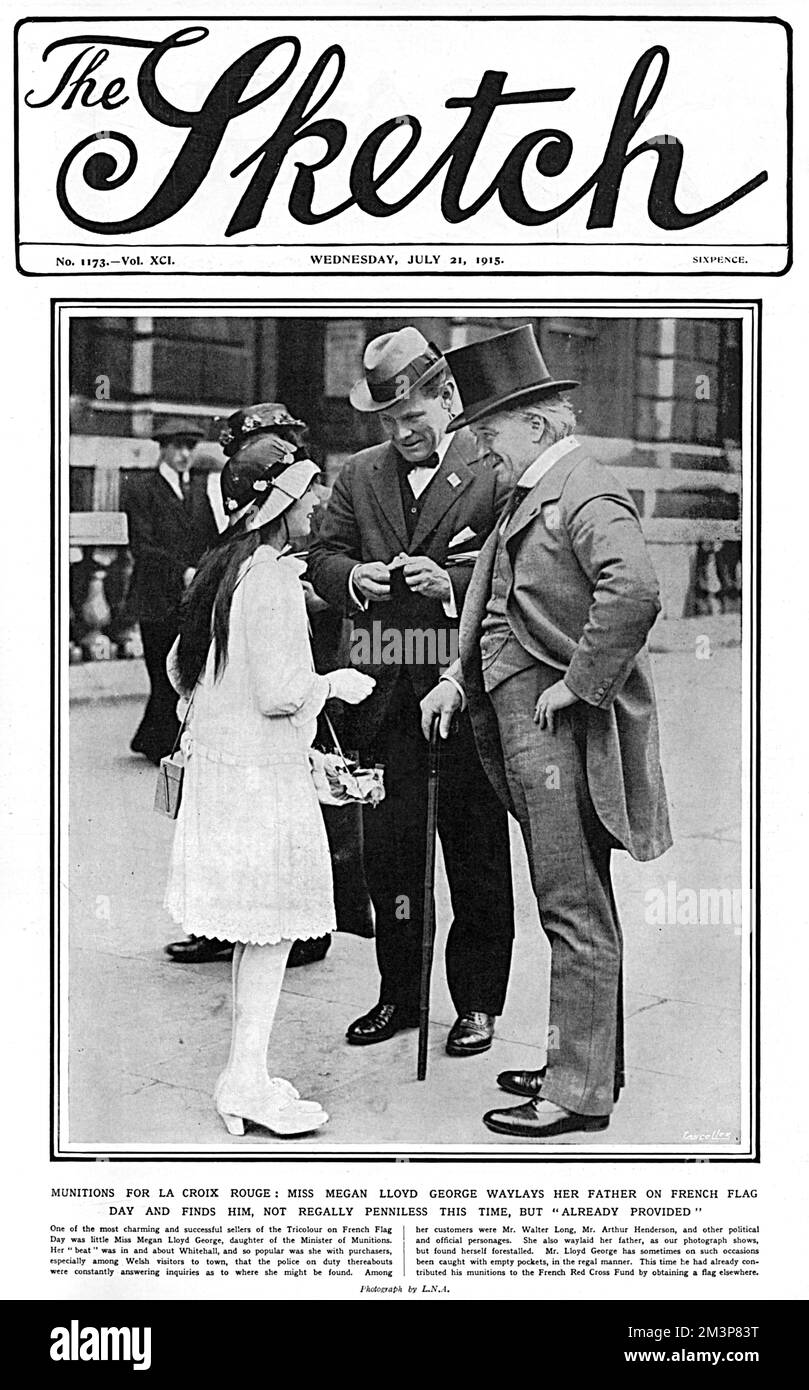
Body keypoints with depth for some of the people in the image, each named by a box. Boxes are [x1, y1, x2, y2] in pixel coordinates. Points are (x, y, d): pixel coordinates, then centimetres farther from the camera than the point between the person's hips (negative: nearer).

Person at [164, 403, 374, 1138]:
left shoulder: (223, 567, 10)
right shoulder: (272, 578, -18)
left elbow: (181, 669, 17)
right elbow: (279, 691, -21)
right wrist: (333, 684, -5)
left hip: (220, 761, 9)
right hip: (264, 774, -9)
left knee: (256, 930, 14)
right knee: (271, 927, 0)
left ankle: (244, 1073, 22)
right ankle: (247, 1077, 6)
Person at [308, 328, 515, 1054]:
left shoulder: (495, 471, -5)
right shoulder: (359, 476, 11)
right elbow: (322, 557, 10)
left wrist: (450, 583, -22)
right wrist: (355, 578, -11)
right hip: (386, 697, 4)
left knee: (476, 853, 8)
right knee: (388, 850, 10)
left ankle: (477, 1002, 22)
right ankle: (399, 994, 26)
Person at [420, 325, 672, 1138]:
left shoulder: (588, 496, -15)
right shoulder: (530, 498, 16)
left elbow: (634, 594, -32)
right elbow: (504, 608, 25)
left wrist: (575, 684, -24)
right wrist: (460, 676, 13)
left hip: (565, 733, -10)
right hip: (524, 731, 10)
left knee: (575, 912, -3)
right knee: (578, 909, 17)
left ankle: (580, 1094, 6)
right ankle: (587, 1060, 30)